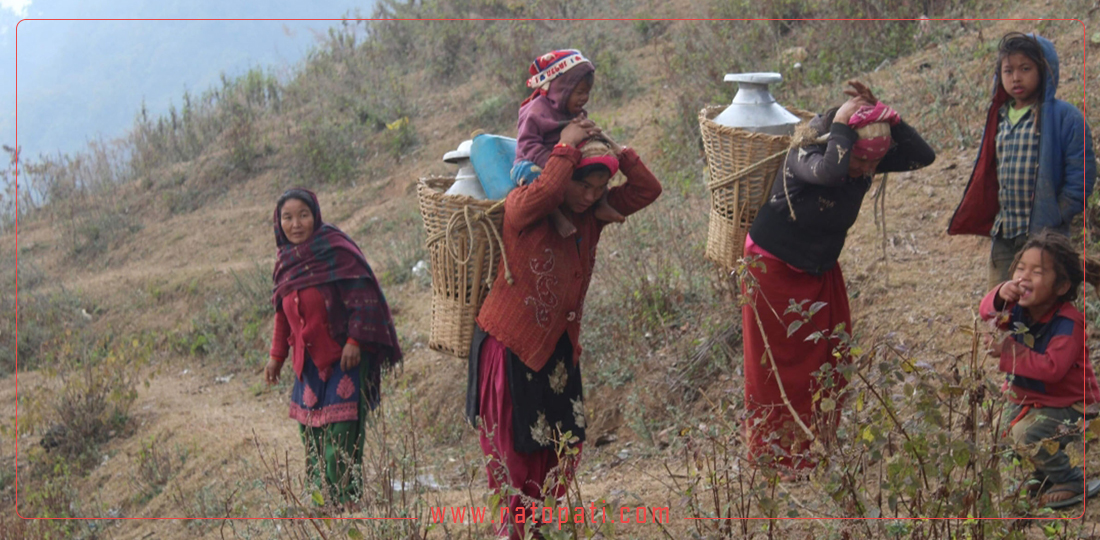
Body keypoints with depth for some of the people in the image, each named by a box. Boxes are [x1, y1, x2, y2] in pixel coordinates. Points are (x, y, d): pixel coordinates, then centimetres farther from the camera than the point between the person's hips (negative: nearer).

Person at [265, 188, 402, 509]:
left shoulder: (335, 248, -11)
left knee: (341, 433, -10)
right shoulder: (286, 260, 10)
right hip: (309, 359, 7)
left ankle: (345, 499, -7)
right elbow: (283, 313, 20)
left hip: (343, 356, -7)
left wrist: (355, 340, -21)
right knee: (310, 429, 9)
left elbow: (361, 296, -15)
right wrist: (277, 356, 20)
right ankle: (320, 493, 18)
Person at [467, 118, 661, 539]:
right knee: (512, 445, 5)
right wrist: (567, 148, -28)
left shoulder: (593, 214, 0)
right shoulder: (524, 208, -20)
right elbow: (545, 191, -42)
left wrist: (616, 152, -13)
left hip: (557, 346, 7)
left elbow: (647, 190, -3)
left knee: (564, 441, 12)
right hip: (510, 345, -7)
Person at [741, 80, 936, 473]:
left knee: (830, 360, 8)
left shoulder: (866, 160, -11)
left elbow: (923, 156, -15)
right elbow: (830, 171, -54)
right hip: (774, 271, -6)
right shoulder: (805, 156, -30)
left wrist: (885, 116, -25)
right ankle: (774, 456, 18)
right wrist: (841, 123, -39)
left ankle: (816, 447, 22)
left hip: (821, 272, 6)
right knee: (777, 367, 4)